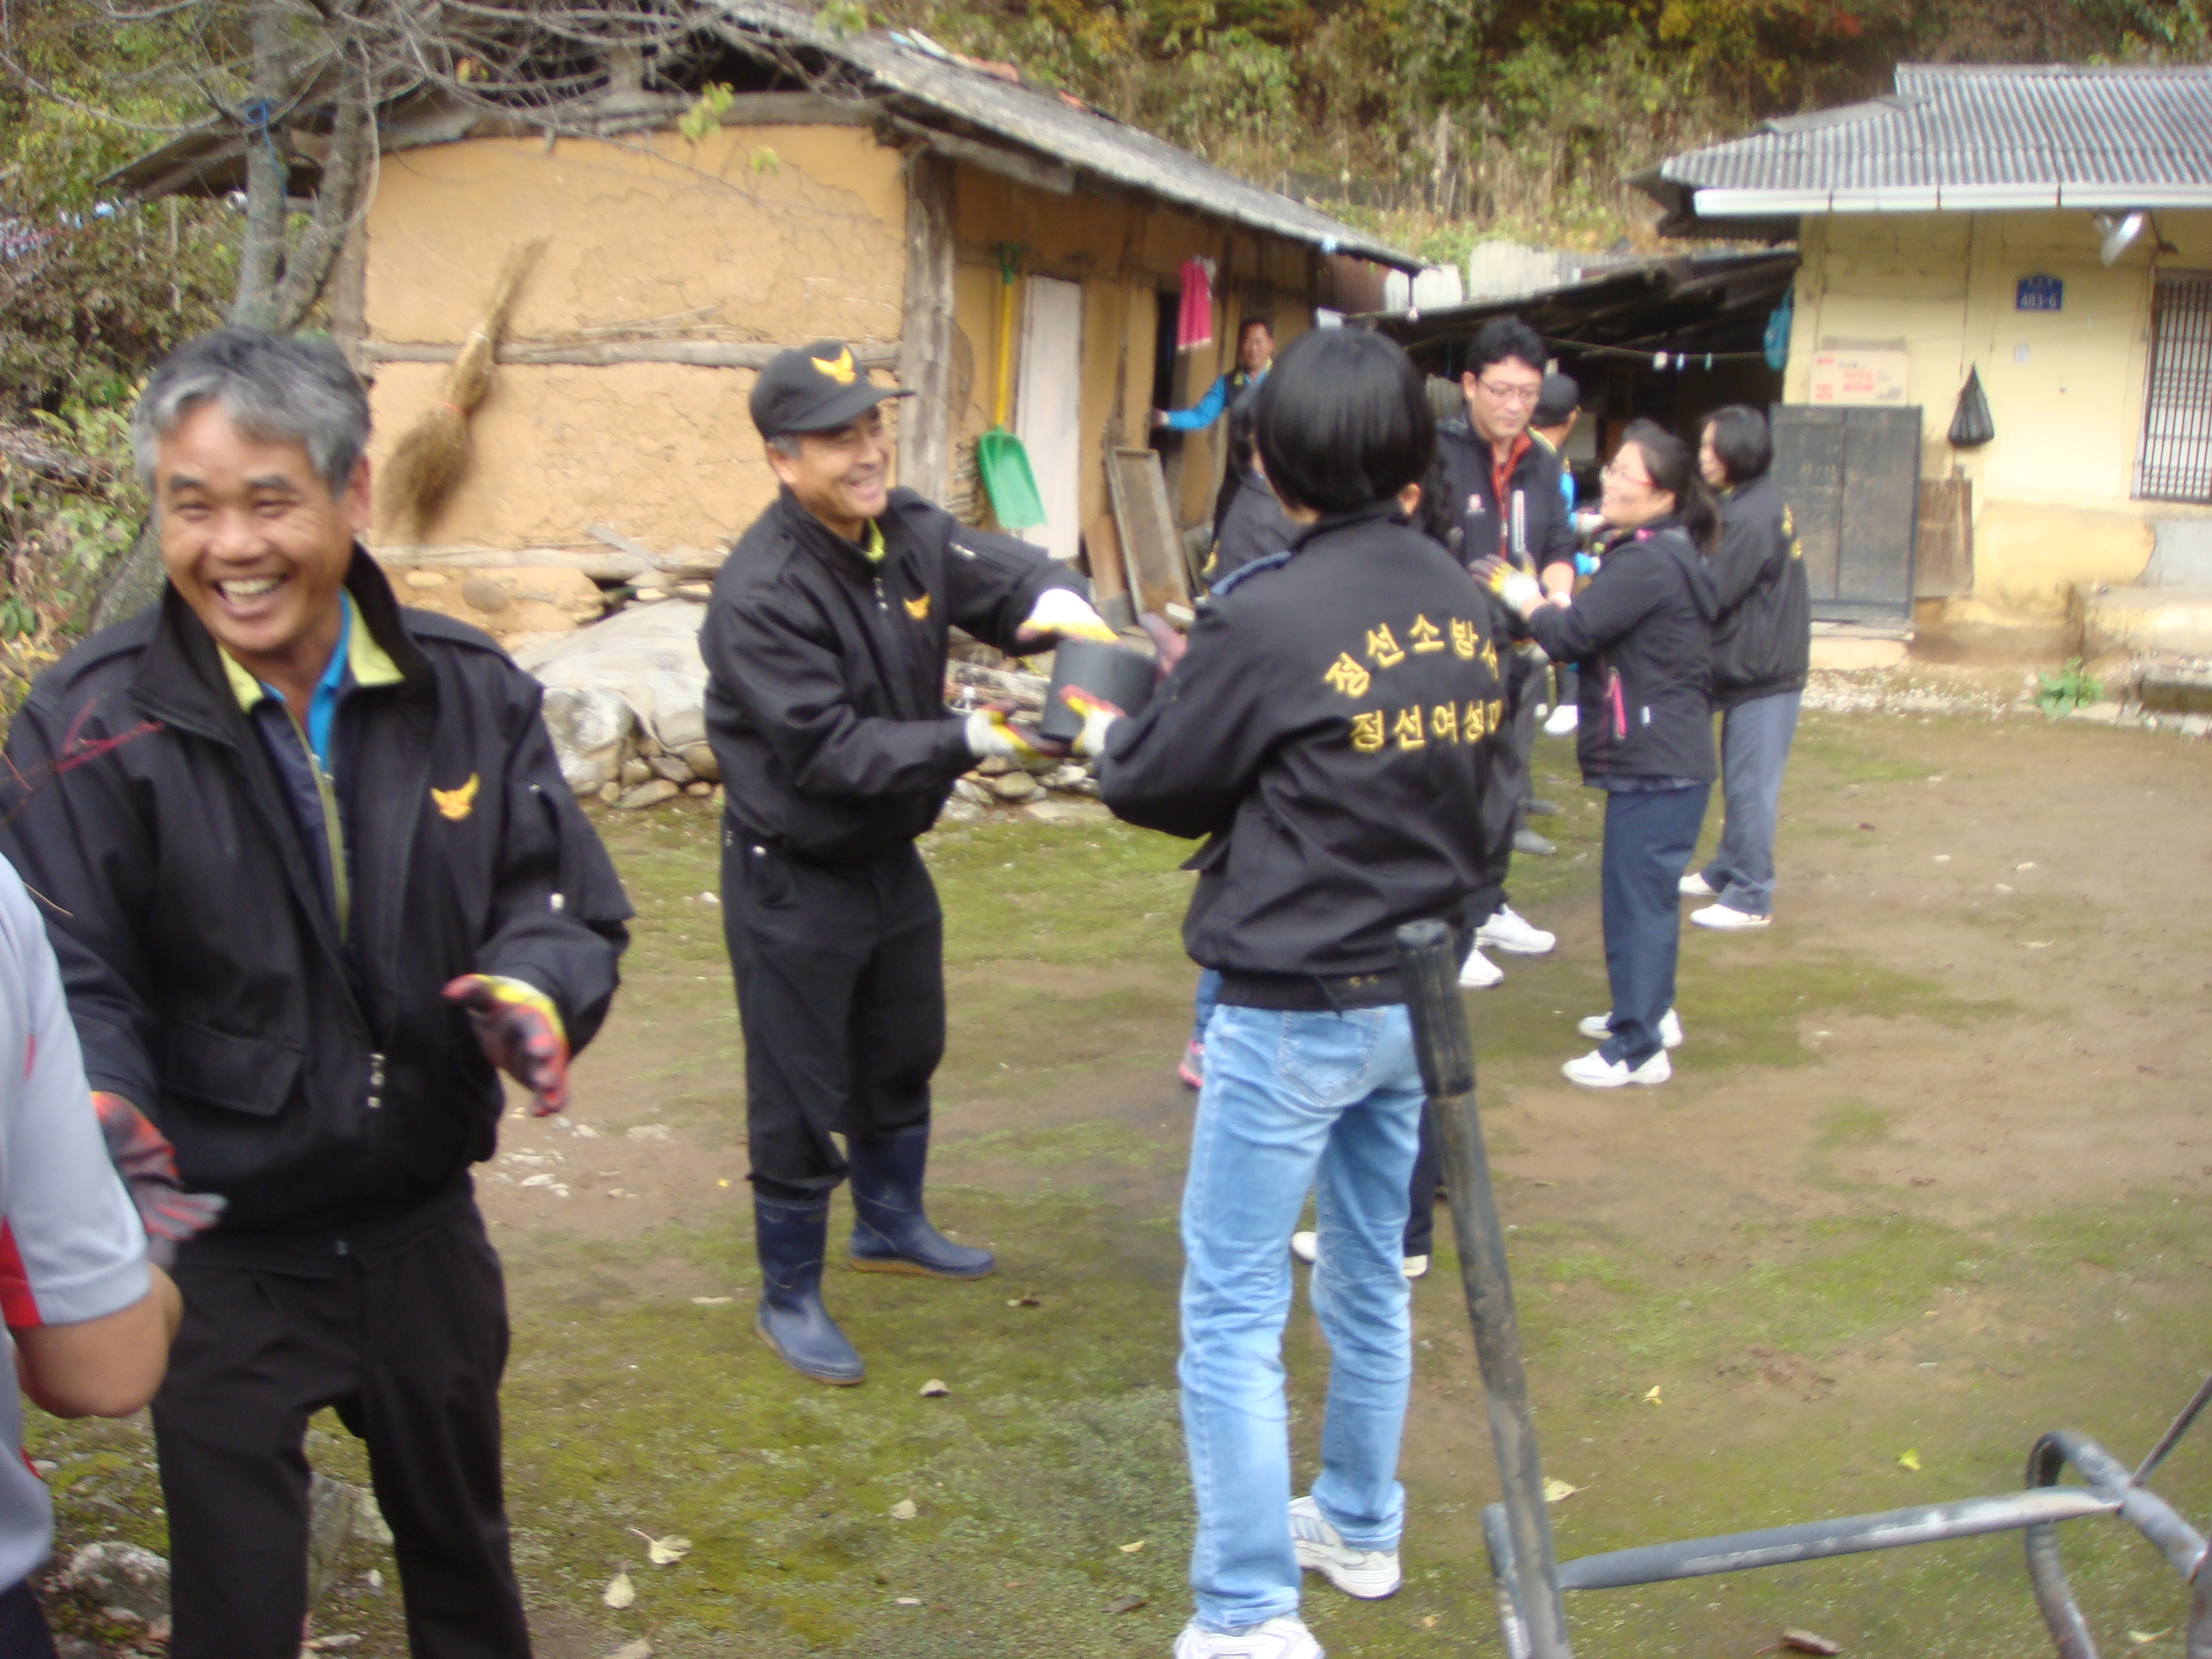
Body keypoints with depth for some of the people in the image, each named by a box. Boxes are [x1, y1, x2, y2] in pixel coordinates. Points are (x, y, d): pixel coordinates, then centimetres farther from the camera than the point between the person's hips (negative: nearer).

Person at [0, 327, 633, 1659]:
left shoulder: (469, 691, -6)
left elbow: (566, 902, -4)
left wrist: (538, 991, -27)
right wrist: (107, 1105, -37)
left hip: (425, 1230, 3)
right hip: (222, 1254, -3)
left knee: (461, 1546, 25)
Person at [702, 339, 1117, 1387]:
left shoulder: (909, 533, -6)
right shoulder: (760, 593, -28)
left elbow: (1003, 572, -1)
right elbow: (829, 749, -31)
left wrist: (1057, 600, -26)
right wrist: (971, 740, -36)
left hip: (891, 857, 8)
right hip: (793, 879, -8)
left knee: (902, 1059, 25)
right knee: (800, 1099, 4)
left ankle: (891, 1227, 48)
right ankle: (788, 1299, 22)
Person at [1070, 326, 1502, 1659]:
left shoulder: (1267, 615, -20)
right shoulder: (1461, 602, 1)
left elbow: (1159, 786, -7)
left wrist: (1106, 731, 15)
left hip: (1295, 1010, -7)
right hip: (1414, 992, 7)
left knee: (1232, 1317, 3)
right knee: (1369, 1278, 23)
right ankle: (1362, 1528, 40)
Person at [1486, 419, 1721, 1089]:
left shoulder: (1646, 563, -19)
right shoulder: (1668, 555, 15)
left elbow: (1573, 633, -21)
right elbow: (1601, 631, 17)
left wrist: (1527, 602, -2)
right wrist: (1553, 605, 0)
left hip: (1655, 765, -11)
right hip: (1667, 757, 11)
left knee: (1636, 894, -7)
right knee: (1645, 888, 21)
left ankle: (1638, 1047, -3)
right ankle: (1650, 1010, 35)